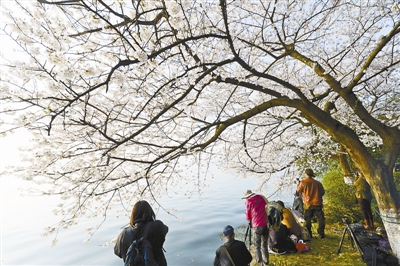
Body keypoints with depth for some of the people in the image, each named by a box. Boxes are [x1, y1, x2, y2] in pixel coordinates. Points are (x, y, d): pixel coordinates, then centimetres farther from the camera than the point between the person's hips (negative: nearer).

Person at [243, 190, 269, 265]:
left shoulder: (248, 202, -7)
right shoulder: (261, 197, 5)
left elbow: (248, 217, 0)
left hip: (257, 226, -5)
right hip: (266, 224, 5)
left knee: (257, 246, 8)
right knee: (264, 245, 20)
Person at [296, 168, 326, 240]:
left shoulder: (303, 182, -6)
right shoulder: (318, 183, 2)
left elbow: (298, 190, 5)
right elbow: (323, 192, 9)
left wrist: (298, 184, 22)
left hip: (308, 204, -2)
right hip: (317, 203, 2)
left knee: (307, 219, 8)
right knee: (320, 219, 9)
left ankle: (308, 235, 11)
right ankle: (321, 235, 9)